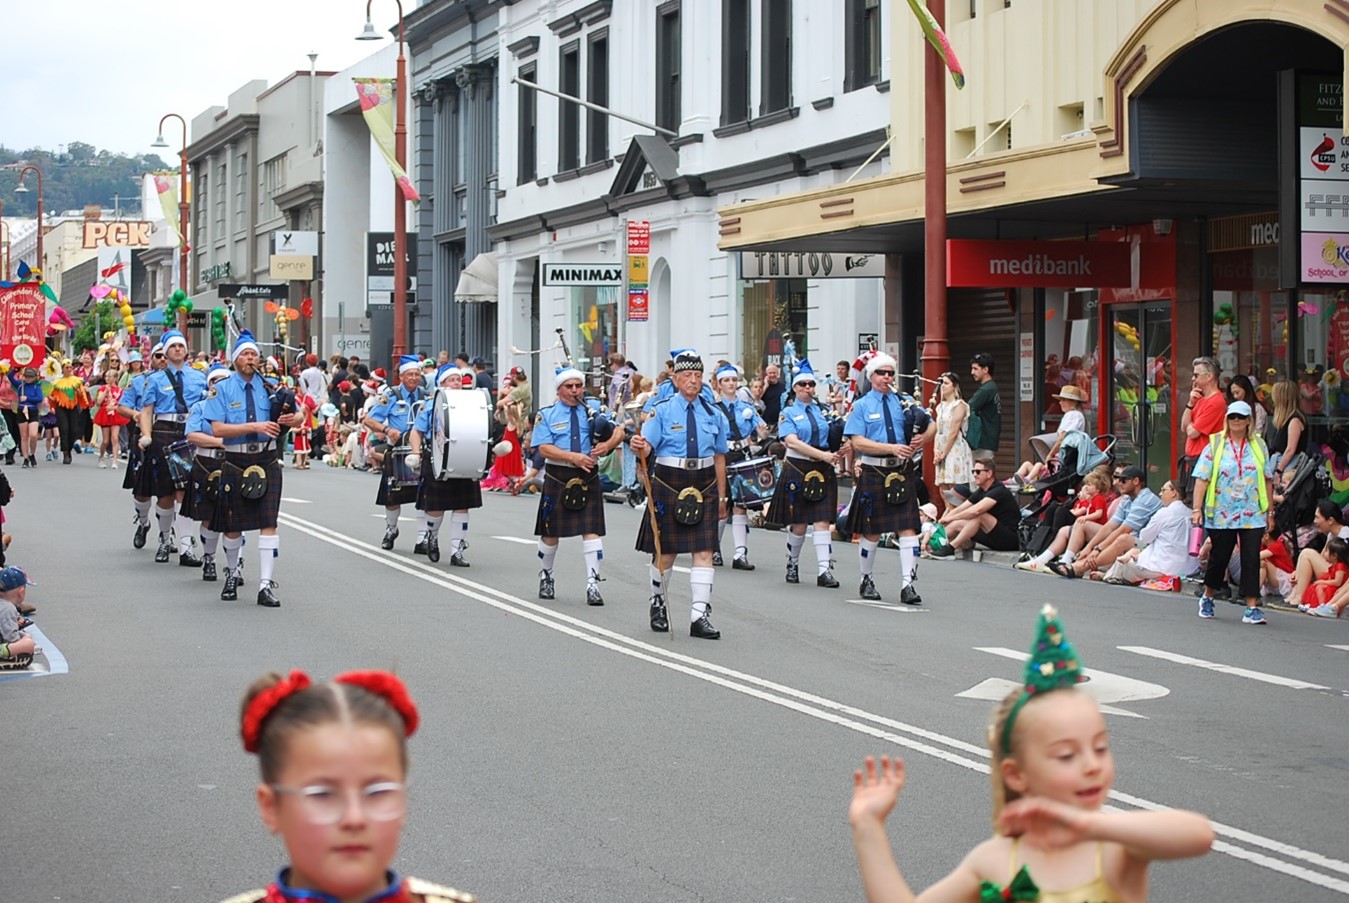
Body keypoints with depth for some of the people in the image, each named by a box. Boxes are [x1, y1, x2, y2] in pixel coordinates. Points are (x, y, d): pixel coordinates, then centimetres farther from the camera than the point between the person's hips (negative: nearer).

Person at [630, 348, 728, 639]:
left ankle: (700, 616, -6)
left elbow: (719, 457, 12)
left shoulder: (712, 414, 8)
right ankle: (658, 605, 28)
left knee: (704, 551, -6)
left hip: (704, 487, 2)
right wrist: (639, 448, -38)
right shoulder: (662, 410, -2)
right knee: (666, 550, 6)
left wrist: (721, 496, 13)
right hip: (669, 485, -2)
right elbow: (648, 446, -14)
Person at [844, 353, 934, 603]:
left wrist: (921, 439, -14)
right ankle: (866, 580, 25)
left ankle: (908, 585, -8)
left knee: (908, 528, -7)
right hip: (873, 473, -2)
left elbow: (931, 425, 9)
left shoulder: (904, 402, 9)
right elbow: (857, 442, -9)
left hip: (902, 473, 2)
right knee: (871, 531, 8)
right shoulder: (861, 406, 1)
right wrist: (892, 448, -19)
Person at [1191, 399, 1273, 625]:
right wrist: (1197, 508, -11)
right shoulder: (1215, 445, 1)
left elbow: (1266, 480, 12)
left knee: (1252, 559, -4)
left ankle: (1252, 608, -2)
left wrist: (1270, 511, 11)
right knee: (1219, 557, 8)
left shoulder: (1258, 446, 8)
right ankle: (1207, 598, 31)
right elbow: (1202, 479, -3)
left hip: (1252, 515, 1)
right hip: (1221, 514, -1)